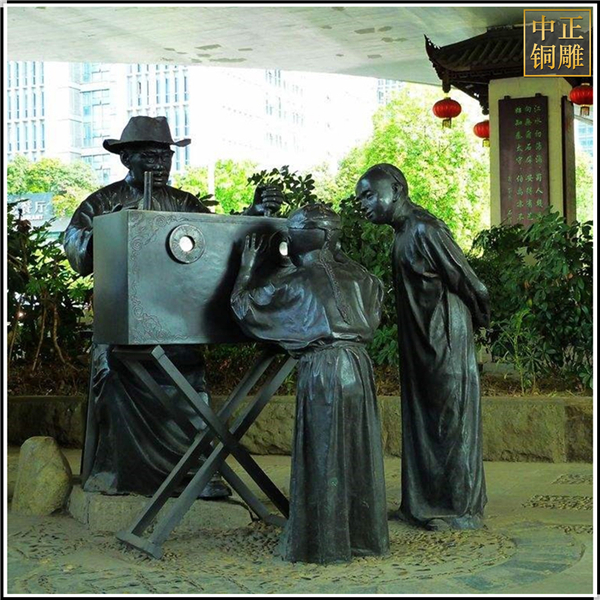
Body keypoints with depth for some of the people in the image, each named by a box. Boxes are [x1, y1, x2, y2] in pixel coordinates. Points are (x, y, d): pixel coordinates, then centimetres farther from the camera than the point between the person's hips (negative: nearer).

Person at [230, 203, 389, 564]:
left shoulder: (294, 280, -5)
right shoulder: (354, 276, 9)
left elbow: (244, 305, 0)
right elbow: (377, 291, 30)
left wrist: (248, 268, 15)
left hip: (322, 369, -5)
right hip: (358, 363, 6)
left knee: (323, 457, 2)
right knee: (358, 453, 13)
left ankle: (325, 544, 8)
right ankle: (365, 535, 21)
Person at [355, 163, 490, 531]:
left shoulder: (425, 231, -18)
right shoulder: (405, 233, 12)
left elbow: (468, 283, -15)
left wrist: (480, 318, 1)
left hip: (445, 343, -10)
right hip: (421, 345, 10)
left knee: (451, 422, -1)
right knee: (422, 422, 14)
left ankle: (460, 509, 8)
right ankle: (428, 504, 23)